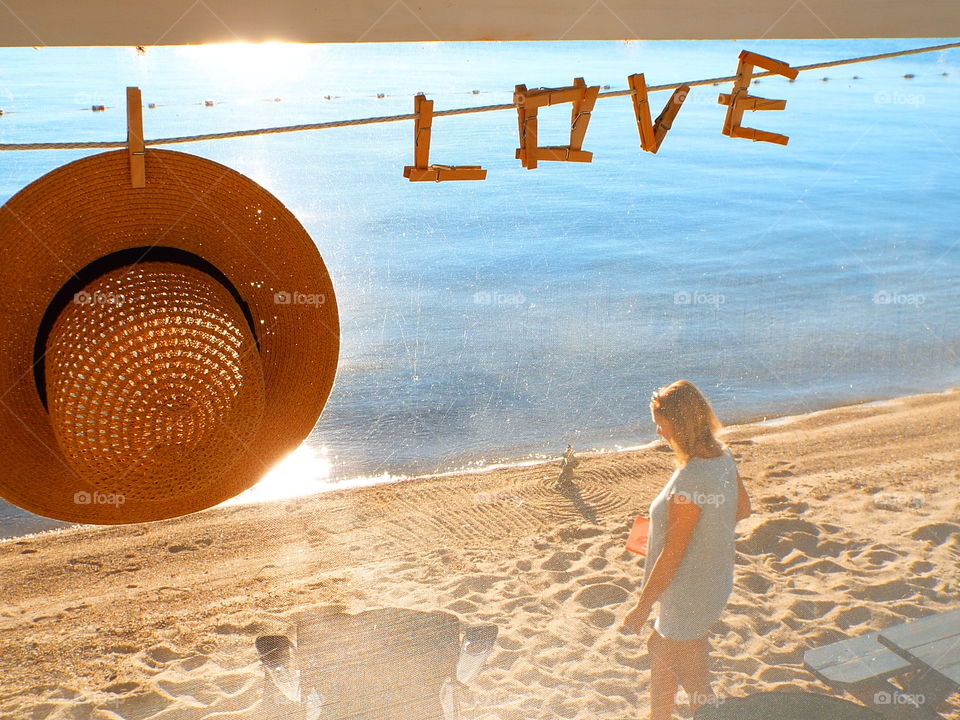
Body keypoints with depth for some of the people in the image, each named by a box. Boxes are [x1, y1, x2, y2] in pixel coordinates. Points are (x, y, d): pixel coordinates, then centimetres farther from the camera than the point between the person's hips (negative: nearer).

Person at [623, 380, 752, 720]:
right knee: (660, 649, 29)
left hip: (689, 596, -9)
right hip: (714, 580, 9)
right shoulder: (722, 456, -6)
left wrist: (642, 608, -15)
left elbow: (671, 556, -26)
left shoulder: (688, 483, -32)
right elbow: (743, 509, 10)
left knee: (694, 686, 12)